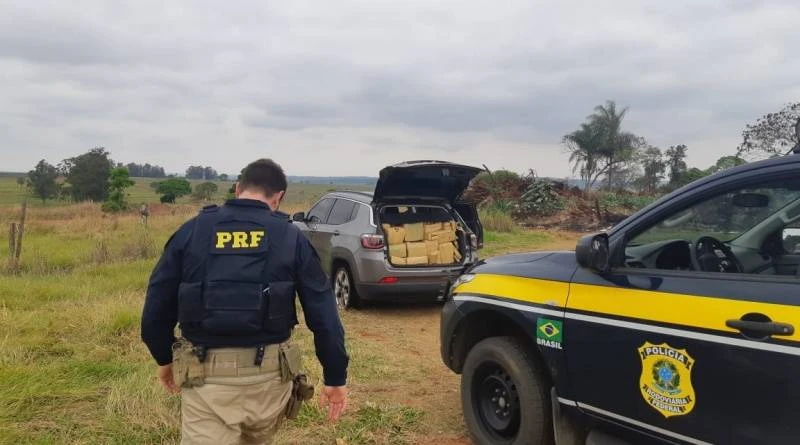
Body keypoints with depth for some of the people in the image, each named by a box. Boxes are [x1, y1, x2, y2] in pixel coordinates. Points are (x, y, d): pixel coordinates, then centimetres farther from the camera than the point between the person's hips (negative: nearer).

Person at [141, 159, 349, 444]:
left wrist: (164, 359, 22)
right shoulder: (291, 238, 1)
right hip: (269, 374, 1)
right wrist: (336, 377, 6)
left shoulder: (191, 231, 2)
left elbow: (156, 307, 5)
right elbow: (323, 315, -2)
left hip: (206, 375, 0)